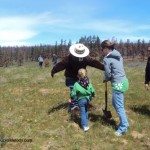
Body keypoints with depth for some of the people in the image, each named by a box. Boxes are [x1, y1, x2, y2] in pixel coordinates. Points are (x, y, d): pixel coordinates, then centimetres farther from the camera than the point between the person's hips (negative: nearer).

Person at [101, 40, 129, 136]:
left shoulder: (107, 59, -12)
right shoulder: (118, 55, 12)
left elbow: (108, 74, -8)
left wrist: (106, 79, 12)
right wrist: (110, 78, 13)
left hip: (118, 83, -9)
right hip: (123, 80, 9)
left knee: (119, 106, 1)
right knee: (115, 103, 21)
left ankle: (123, 127, 11)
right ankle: (124, 123, 31)